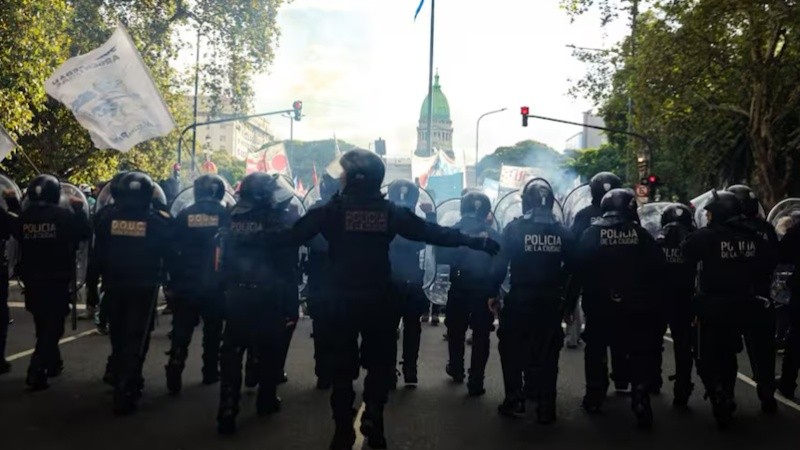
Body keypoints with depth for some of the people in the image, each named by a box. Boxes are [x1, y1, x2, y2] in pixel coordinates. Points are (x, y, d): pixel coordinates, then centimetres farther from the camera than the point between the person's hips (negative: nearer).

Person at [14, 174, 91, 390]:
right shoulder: (64, 215, -13)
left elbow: (17, 236, 16)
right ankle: (36, 372, -9)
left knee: (42, 325, 20)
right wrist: (78, 209, 7)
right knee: (53, 326, 2)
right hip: (57, 280, -5)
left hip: (32, 279, 5)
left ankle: (52, 363, 35)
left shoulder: (24, 216, -2)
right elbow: (85, 233, -2)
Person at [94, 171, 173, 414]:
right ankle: (124, 392, -2)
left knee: (119, 337, 19)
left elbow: (98, 257, 4)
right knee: (136, 339, 2)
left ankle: (122, 379, 35)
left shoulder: (106, 219, -1)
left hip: (114, 286, 3)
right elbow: (168, 257, -3)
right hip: (144, 288, -3)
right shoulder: (158, 221, -9)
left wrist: (95, 285, 13)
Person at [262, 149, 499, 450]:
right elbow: (434, 233, 0)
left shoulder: (331, 210, -8)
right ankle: (373, 419, 11)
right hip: (379, 300, 1)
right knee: (380, 362, 17)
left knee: (342, 365, 11)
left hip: (340, 300, 0)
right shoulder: (390, 212, -3)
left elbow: (292, 235, -7)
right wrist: (476, 242, 9)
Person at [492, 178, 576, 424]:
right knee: (547, 355, 10)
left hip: (519, 300, -2)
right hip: (550, 302, 3)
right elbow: (572, 268, 5)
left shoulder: (514, 228, -8)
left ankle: (514, 401, 15)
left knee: (512, 350, 14)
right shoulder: (562, 231, 1)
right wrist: (569, 301, 16)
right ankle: (546, 408, 13)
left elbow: (501, 263, -10)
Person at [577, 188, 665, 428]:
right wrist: (651, 300, 6)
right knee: (641, 353, 7)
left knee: (596, 351, 16)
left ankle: (594, 397, 21)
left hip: (600, 305, 0)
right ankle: (640, 400, -3)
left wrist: (586, 298, 3)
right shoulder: (641, 234, 0)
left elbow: (581, 267, -7)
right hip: (635, 306, 0)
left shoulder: (592, 232, -3)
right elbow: (657, 266, -3)